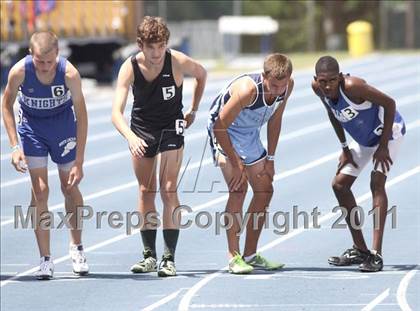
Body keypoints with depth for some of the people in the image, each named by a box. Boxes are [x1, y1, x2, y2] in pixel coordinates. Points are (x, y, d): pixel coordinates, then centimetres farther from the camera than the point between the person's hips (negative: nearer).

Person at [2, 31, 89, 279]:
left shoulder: (70, 74, -29)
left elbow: (82, 116, -20)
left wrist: (79, 162, -22)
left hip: (63, 124, 0)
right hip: (31, 126, 0)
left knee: (70, 187, 7)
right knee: (40, 191, -9)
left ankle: (77, 247, 29)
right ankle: (45, 259, -6)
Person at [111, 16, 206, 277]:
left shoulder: (178, 62, -22)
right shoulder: (130, 68, -22)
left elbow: (202, 74, 2)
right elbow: (117, 112, -30)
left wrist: (193, 111, 5)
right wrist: (130, 137, -48)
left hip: (171, 128, -2)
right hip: (141, 129, 2)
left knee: (168, 190, -10)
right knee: (146, 191, 7)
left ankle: (170, 258, -10)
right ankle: (149, 256, 15)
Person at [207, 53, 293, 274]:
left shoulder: (287, 86, -16)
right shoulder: (247, 90, -36)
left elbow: (275, 119, 2)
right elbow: (220, 127, -29)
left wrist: (270, 159, 2)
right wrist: (235, 164, -26)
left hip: (249, 134, 7)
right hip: (224, 131, -7)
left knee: (265, 190, 7)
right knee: (239, 188, -22)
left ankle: (250, 255, 18)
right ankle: (233, 256, -20)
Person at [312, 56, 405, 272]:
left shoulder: (352, 86, -37)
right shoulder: (318, 89, -17)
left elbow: (389, 103, -30)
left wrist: (384, 146, -26)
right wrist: (345, 148, 1)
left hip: (389, 130, -8)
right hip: (364, 139, 8)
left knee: (377, 183, -21)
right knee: (340, 184, 5)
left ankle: (376, 253, -25)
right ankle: (360, 250, 15)